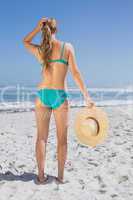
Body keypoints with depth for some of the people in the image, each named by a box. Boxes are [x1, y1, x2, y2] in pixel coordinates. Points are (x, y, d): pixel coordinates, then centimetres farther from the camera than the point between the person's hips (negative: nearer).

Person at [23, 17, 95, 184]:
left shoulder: (39, 50, 5)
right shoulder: (67, 47, 0)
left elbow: (25, 42, 28)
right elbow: (75, 73, -7)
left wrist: (37, 28, 14)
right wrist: (86, 96, -5)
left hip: (42, 94, 2)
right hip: (60, 96, -1)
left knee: (41, 136, 8)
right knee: (62, 138, 8)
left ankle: (41, 175, 10)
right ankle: (61, 176, 14)